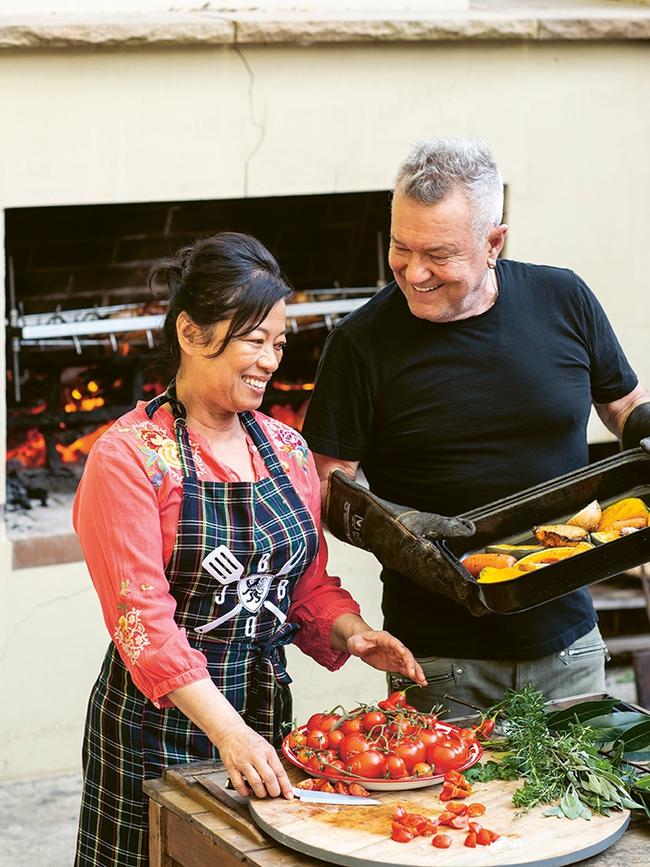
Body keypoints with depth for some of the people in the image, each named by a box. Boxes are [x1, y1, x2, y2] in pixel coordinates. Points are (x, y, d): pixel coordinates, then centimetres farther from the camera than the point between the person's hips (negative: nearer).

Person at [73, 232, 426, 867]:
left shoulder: (287, 451, 8)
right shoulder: (128, 456, -12)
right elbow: (144, 620, -18)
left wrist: (349, 632, -7)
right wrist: (228, 731, -27)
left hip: (265, 716, 6)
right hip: (158, 723, -6)